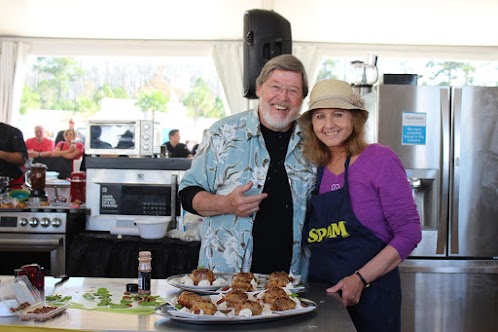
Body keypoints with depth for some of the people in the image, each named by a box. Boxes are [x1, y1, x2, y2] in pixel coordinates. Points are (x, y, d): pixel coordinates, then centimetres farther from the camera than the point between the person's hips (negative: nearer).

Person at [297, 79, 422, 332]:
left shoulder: (380, 159, -7)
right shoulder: (317, 169, 8)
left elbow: (409, 232, -12)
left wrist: (360, 279, -17)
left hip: (369, 293, -5)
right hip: (321, 293, 5)